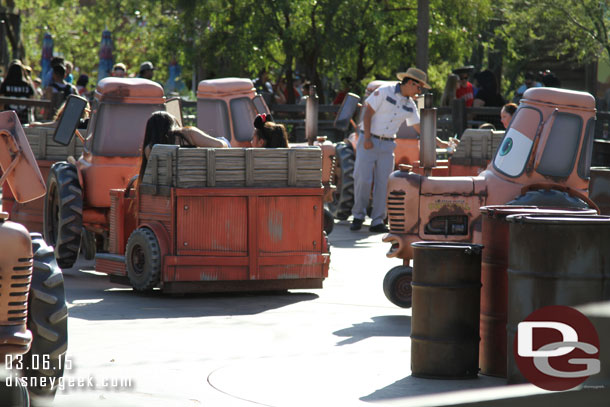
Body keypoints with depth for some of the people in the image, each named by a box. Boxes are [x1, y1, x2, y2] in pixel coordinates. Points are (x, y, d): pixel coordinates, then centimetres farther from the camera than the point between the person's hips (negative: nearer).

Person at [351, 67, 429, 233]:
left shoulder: (410, 105, 9)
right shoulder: (384, 92, -8)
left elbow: (419, 127, 14)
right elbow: (368, 113, -10)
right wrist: (367, 138, -16)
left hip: (387, 145, 5)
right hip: (368, 141, -5)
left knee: (383, 183, -1)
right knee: (363, 179, -9)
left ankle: (377, 221, 3)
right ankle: (358, 216, 6)